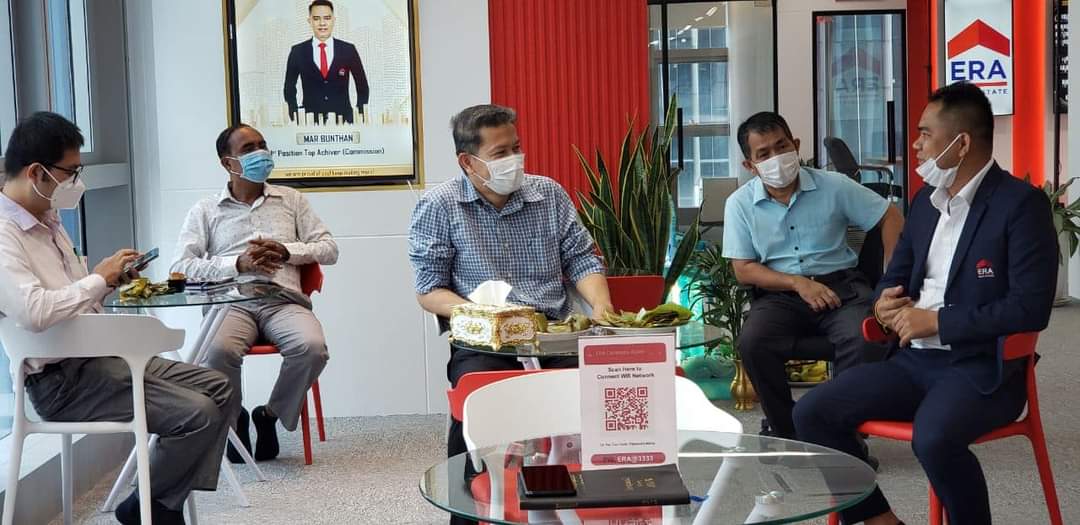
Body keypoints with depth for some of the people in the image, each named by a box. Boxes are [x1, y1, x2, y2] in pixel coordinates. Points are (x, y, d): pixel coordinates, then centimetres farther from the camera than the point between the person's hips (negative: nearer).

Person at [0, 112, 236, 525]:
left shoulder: (46, 221, 13)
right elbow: (33, 313, -33)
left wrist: (110, 281, 3)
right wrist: (99, 279, -19)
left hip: (100, 355, 10)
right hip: (62, 379, -10)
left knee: (219, 389, 5)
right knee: (197, 414, -19)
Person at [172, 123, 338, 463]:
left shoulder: (291, 200, 21)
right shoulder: (206, 211, 16)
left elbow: (328, 249, 15)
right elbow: (181, 267, 4)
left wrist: (286, 251, -4)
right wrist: (238, 264, -10)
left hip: (284, 301, 1)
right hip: (232, 304, -1)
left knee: (313, 347, -32)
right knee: (219, 351, -36)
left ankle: (271, 415, -4)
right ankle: (233, 420, -4)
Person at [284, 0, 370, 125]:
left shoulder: (348, 50, 4)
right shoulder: (298, 51, 4)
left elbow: (362, 87, 10)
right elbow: (289, 89, 10)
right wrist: (296, 119, 0)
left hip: (343, 120, 0)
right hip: (310, 122, 0)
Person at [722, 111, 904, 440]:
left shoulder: (834, 186, 3)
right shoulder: (740, 204, 4)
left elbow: (890, 217, 8)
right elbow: (744, 270, 1)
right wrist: (798, 283, -14)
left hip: (840, 286, 0)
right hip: (778, 294, 1)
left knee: (865, 340, -32)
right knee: (752, 343, -31)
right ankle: (784, 430, -10)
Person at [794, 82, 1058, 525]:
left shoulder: (1021, 203, -10)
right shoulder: (925, 199, 13)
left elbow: (1030, 308, -18)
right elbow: (897, 273, 24)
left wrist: (936, 322, -16)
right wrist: (885, 301, -1)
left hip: (979, 368, -7)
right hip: (913, 360, 8)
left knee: (933, 438, -37)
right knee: (812, 413, -8)